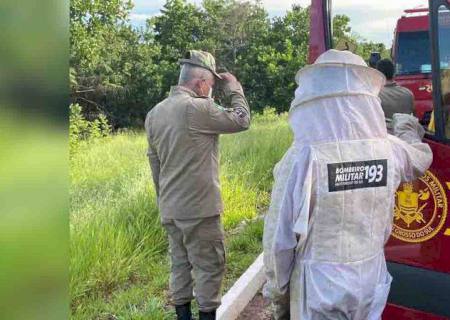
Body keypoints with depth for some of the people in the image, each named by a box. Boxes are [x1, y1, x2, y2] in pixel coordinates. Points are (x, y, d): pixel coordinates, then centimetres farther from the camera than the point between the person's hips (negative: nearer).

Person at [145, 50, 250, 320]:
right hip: (199, 207, -8)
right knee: (210, 265, 4)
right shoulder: (197, 108, -17)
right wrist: (234, 87, 7)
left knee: (180, 264, 15)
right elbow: (241, 120, -7)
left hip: (170, 208, 8)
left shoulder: (154, 114, 9)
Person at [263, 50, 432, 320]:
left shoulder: (303, 158, -20)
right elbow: (421, 157, 18)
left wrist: (277, 293, 0)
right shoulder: (390, 150, -8)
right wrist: (406, 125, 38)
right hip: (372, 277, 4)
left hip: (318, 284, -3)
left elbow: (280, 234, -15)